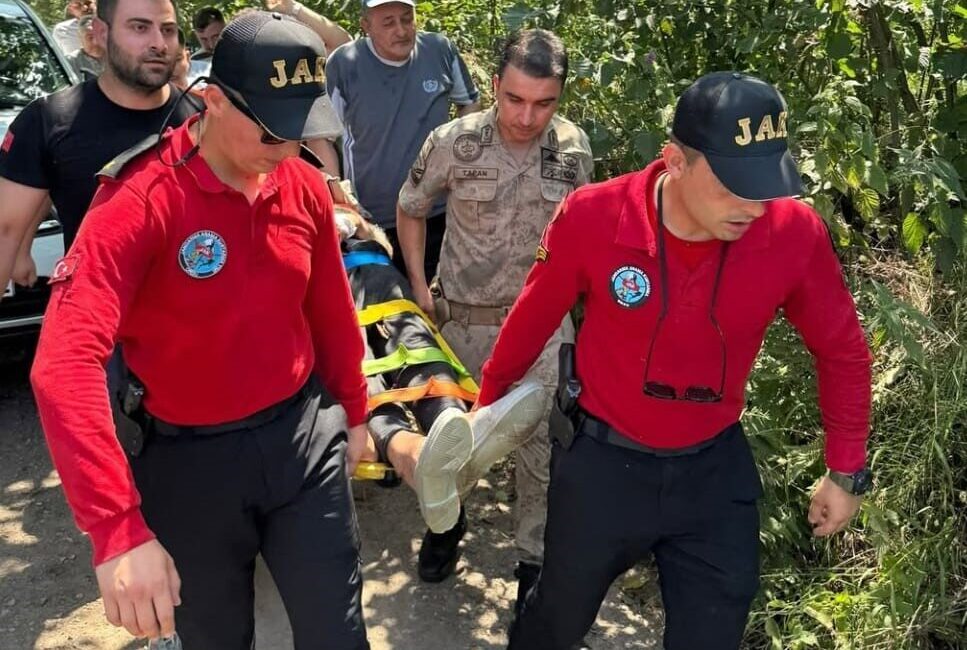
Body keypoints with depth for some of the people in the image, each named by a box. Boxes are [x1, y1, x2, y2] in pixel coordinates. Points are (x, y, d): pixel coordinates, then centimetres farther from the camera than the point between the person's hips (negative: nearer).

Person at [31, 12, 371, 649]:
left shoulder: (306, 186, -4)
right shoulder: (141, 199, -21)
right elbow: (64, 364, -31)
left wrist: (353, 411, 20)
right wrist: (118, 528, -38)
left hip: (306, 436, 4)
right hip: (189, 459, -3)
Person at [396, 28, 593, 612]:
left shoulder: (575, 146, -8)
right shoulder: (454, 142, -14)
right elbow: (410, 209, 2)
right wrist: (419, 286, -2)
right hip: (466, 318, 0)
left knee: (543, 448, 3)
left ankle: (535, 560, 22)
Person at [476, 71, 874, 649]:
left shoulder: (796, 234, -20)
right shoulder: (594, 217, -23)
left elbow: (843, 351, -2)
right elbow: (534, 319, -4)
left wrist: (846, 470, 2)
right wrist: (490, 398, 10)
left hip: (715, 468, 1)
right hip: (601, 459, -1)